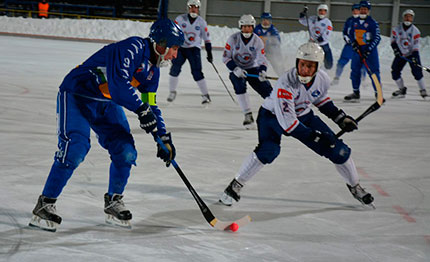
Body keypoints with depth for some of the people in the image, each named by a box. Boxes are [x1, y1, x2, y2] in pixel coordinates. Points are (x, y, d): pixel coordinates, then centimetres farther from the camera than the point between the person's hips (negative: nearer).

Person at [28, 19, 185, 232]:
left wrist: (164, 137, 7)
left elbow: (150, 106, 13)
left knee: (126, 152, 0)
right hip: (77, 96, -9)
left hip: (107, 103, 9)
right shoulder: (133, 48, -24)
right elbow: (118, 82, -35)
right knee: (76, 148, -22)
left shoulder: (152, 70, 6)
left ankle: (113, 202, 20)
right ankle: (45, 205, -12)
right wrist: (141, 109, -35)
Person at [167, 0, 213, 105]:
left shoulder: (201, 22, 0)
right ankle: (172, 92, 5)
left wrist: (209, 53, 2)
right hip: (180, 47, 1)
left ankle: (206, 95, -7)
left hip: (194, 49, -1)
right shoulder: (180, 19, -4)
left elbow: (206, 38, 5)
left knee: (196, 71, -13)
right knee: (175, 68, -12)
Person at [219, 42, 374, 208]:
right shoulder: (286, 83, -35)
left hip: (303, 116, 5)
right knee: (268, 150, -31)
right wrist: (314, 136, -38)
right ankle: (235, 185, -15)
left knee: (337, 149, 1)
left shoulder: (323, 79, -17)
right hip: (273, 115, -5)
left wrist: (340, 117, 2)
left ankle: (354, 186, 25)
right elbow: (286, 120, -37)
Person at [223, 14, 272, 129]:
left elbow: (262, 59, -14)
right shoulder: (233, 39, -14)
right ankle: (248, 116, -23)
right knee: (240, 86, -29)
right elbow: (226, 57, -10)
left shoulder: (258, 41, -11)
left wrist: (262, 71, -35)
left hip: (252, 69, 2)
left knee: (266, 88, -7)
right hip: (236, 69, -2)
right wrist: (235, 69, -24)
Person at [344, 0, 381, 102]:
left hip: (370, 49, -5)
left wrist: (368, 51, -17)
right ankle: (356, 93, 16)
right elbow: (351, 34, 18)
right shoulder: (354, 21, 8)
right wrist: (353, 43, -2)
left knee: (374, 71, -8)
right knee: (355, 70, 6)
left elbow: (377, 38, -11)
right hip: (358, 49, 5)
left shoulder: (372, 23, -8)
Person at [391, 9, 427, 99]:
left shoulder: (415, 31, -10)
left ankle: (423, 91, -7)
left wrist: (414, 56, -24)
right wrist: (396, 50, -10)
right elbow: (393, 41, 6)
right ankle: (402, 89, 15)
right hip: (400, 54, 3)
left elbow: (416, 45, -12)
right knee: (395, 71, -3)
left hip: (412, 53, -3)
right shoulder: (396, 29, -5)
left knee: (417, 71, -16)